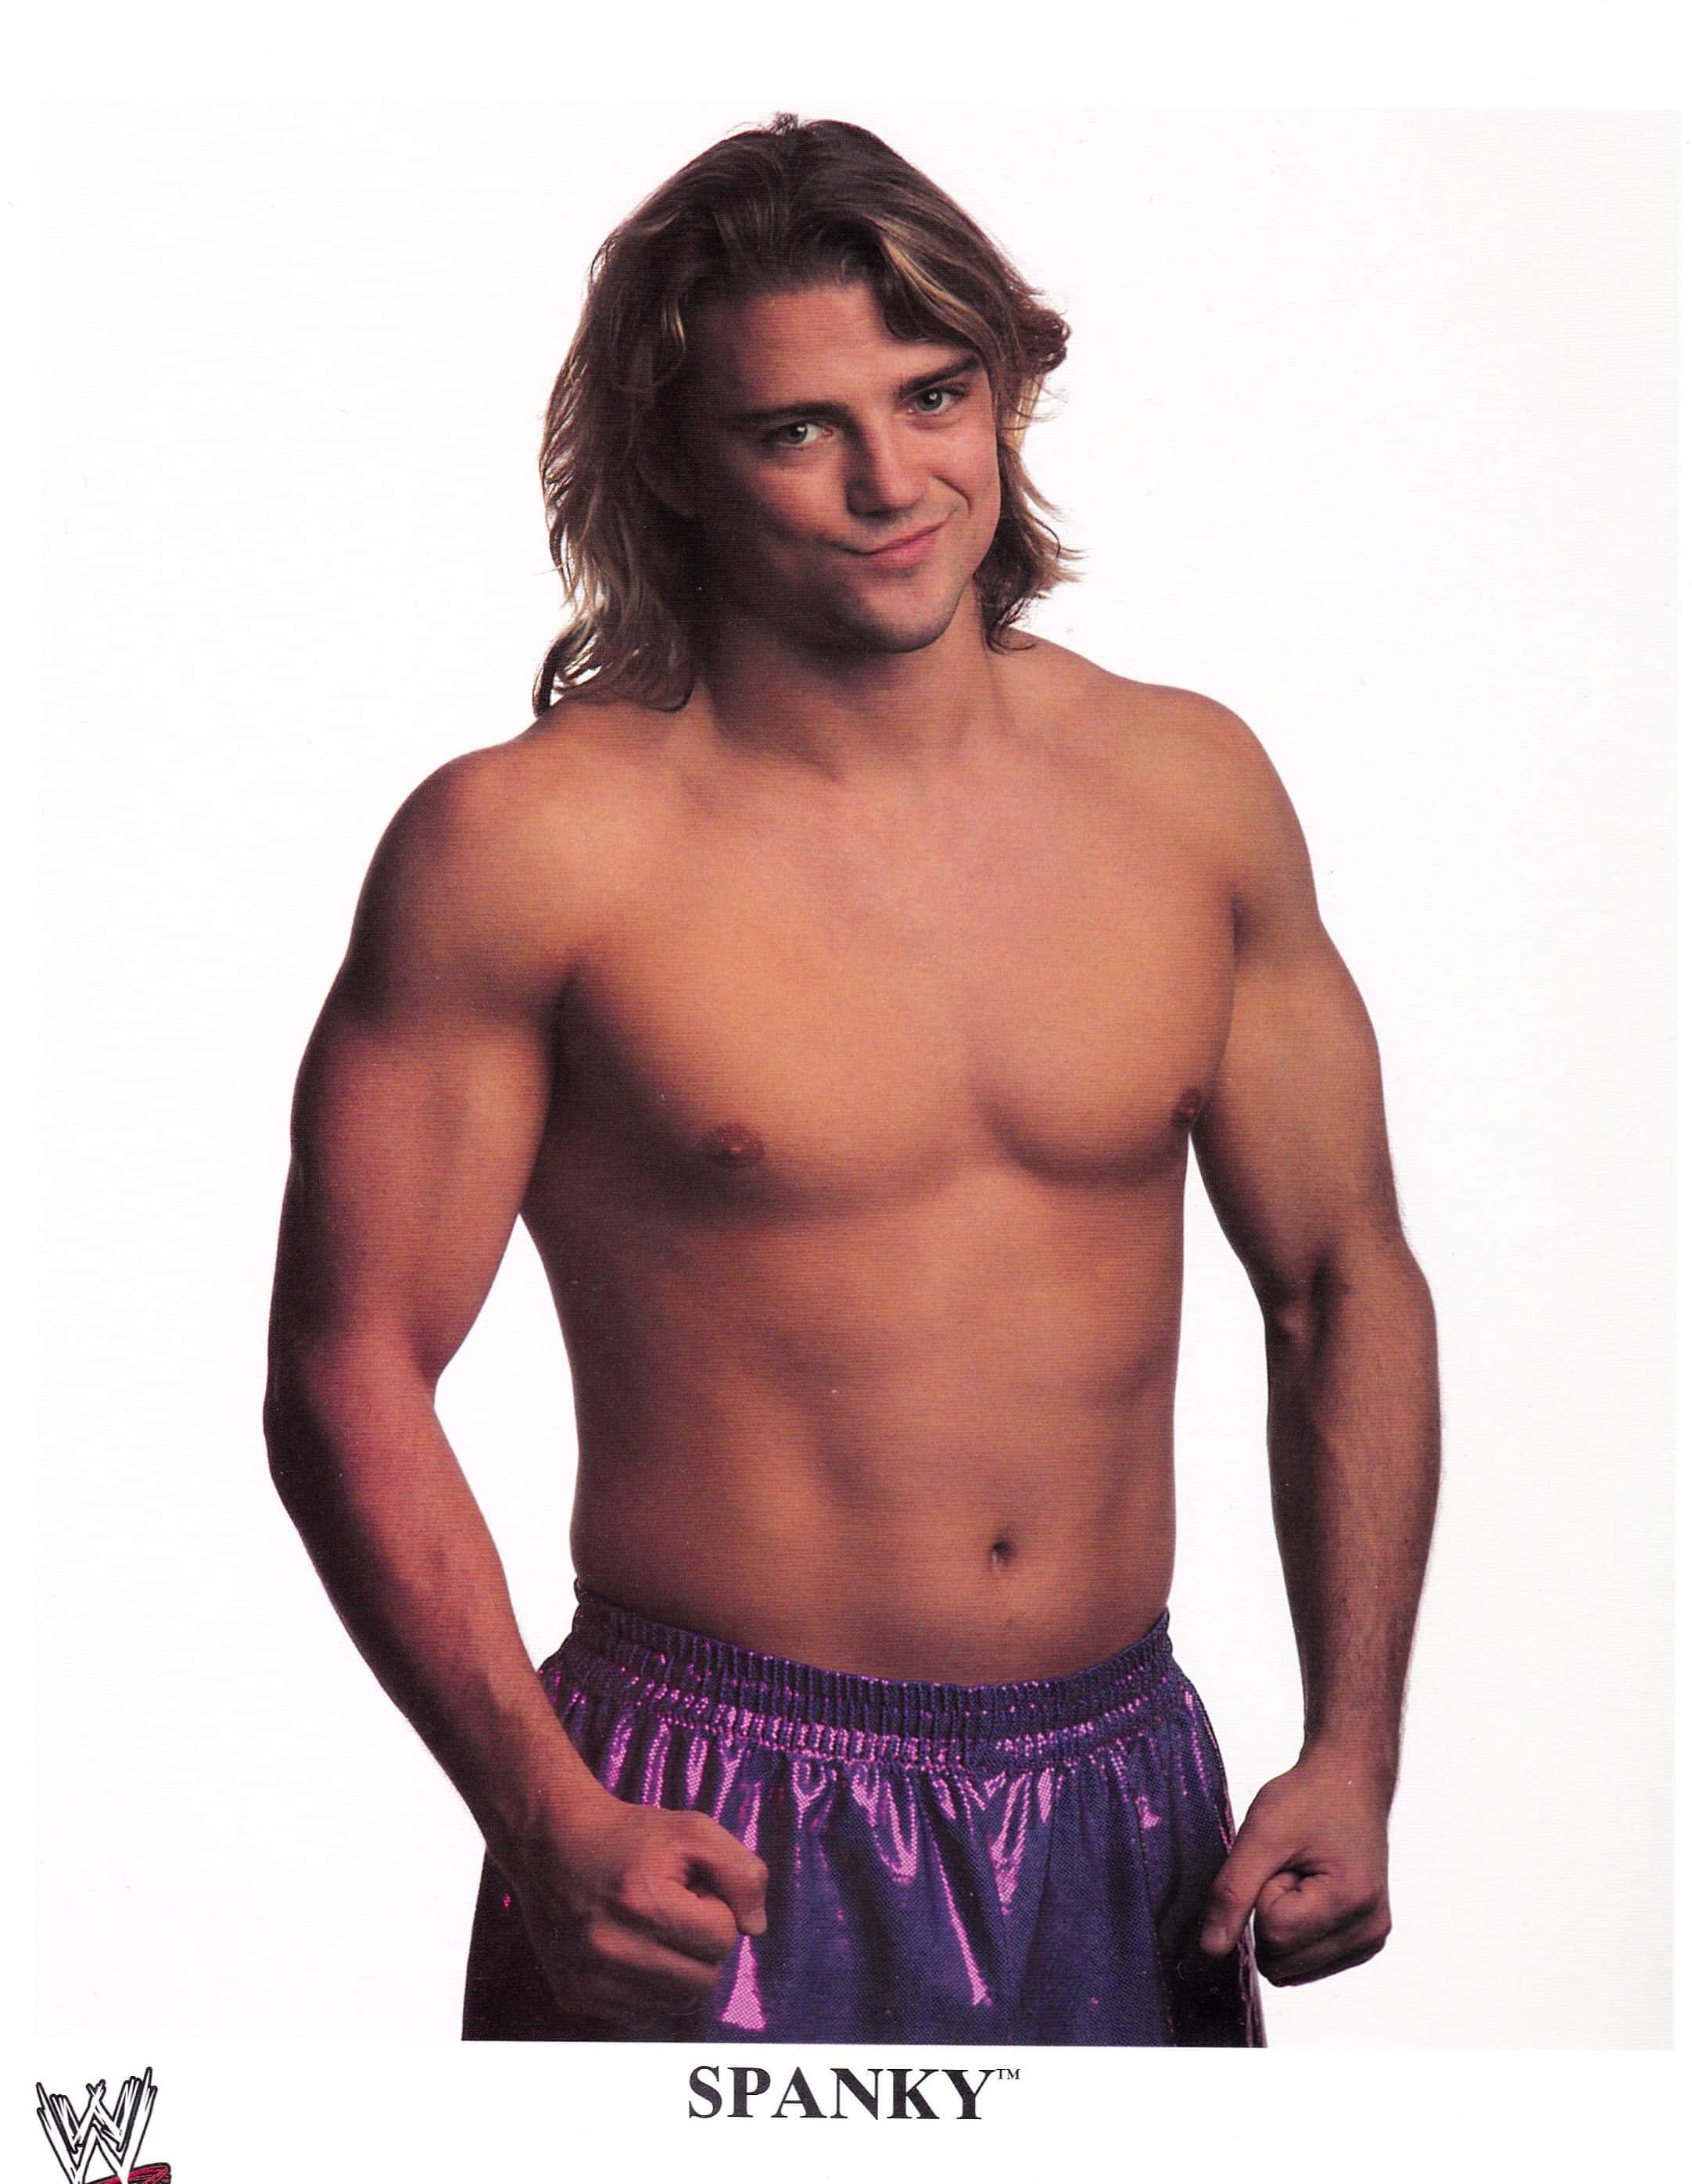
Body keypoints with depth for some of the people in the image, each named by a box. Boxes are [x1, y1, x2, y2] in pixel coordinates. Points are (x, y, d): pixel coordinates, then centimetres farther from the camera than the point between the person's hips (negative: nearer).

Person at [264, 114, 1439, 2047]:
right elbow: (350, 1374, -9)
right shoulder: (523, 844, -11)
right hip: (718, 1847, -4)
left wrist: (1352, 1754, 1)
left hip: (1128, 1814, 4)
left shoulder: (1189, 787, 1)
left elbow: (1346, 1286, 9)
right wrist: (544, 1818, -18)